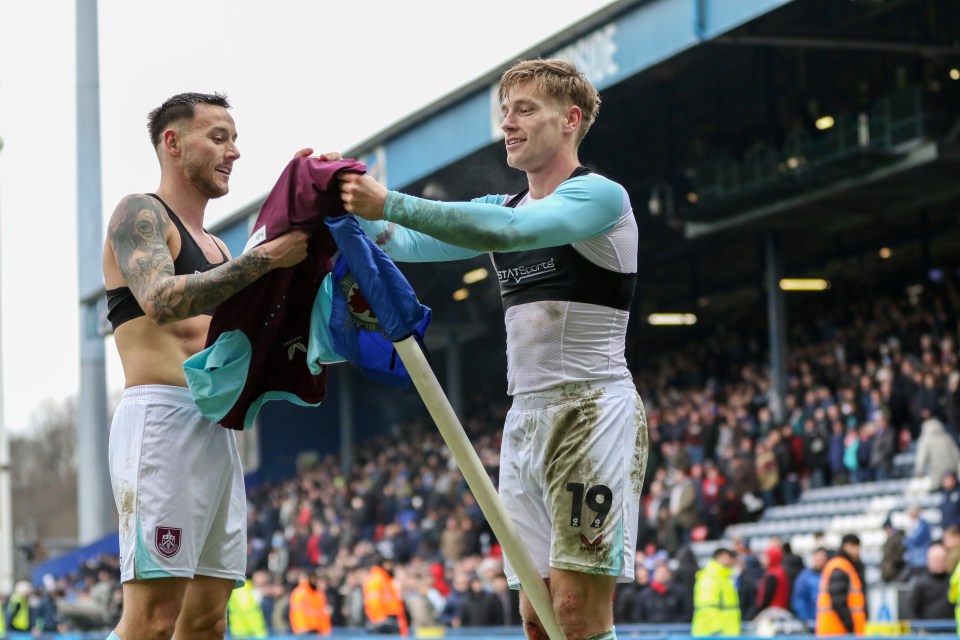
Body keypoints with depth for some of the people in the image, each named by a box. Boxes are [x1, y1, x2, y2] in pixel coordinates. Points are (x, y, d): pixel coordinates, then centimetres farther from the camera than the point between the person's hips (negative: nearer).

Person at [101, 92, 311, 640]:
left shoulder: (217, 248, 26)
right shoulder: (140, 214, 0)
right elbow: (162, 301, -19)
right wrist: (265, 258, -19)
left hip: (220, 426, 9)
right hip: (163, 416, -9)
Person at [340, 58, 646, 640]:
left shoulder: (600, 196, -7)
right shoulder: (501, 208, 19)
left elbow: (507, 231, -23)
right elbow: (412, 243, 8)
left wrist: (390, 203, -27)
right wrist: (356, 206, -11)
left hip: (593, 412, -8)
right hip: (525, 418, 8)